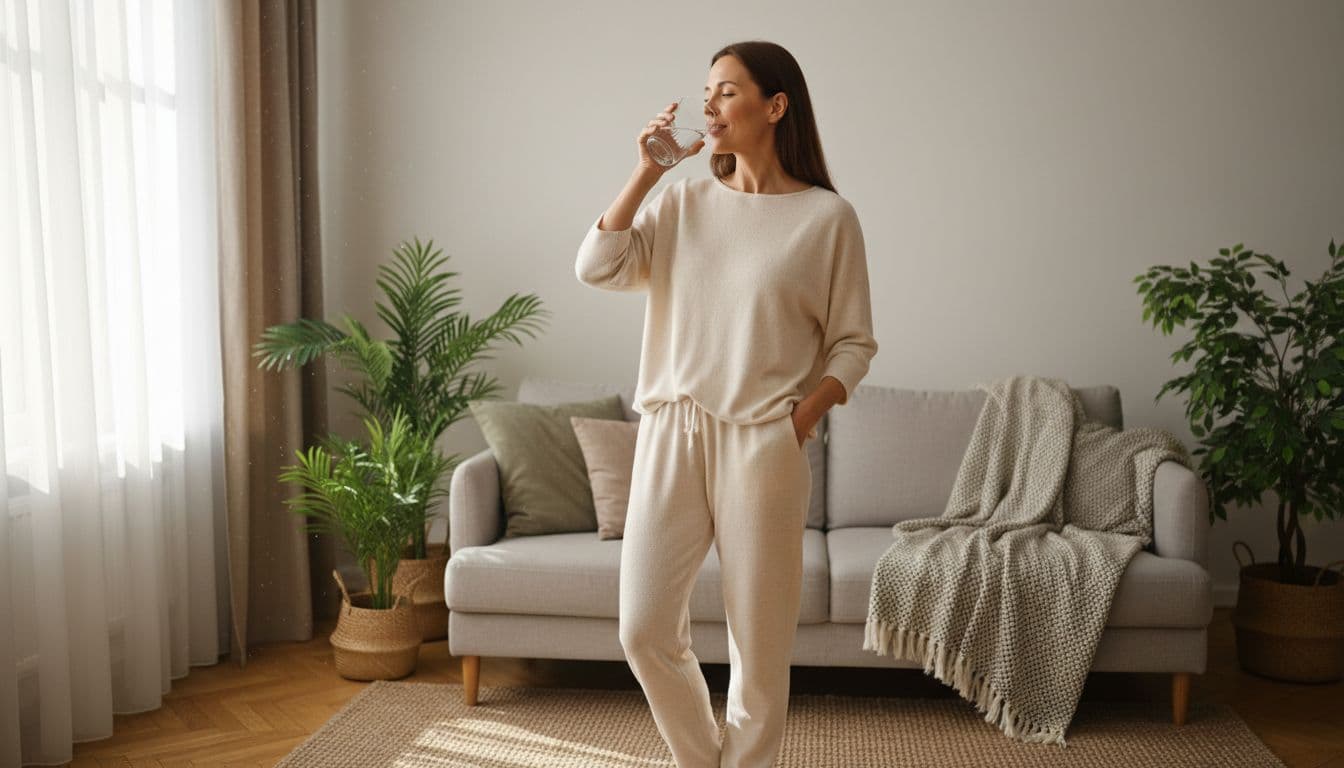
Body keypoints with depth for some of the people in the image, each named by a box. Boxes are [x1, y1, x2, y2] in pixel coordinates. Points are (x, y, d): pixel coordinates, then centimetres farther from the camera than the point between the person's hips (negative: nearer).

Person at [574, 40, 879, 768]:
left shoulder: (827, 216, -2)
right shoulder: (684, 202, 9)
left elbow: (853, 344, 1)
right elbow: (597, 268, -3)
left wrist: (799, 421, -12)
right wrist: (645, 170, -5)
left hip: (762, 444, -3)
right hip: (670, 435, 3)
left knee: (759, 641, 5)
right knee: (645, 630, 3)